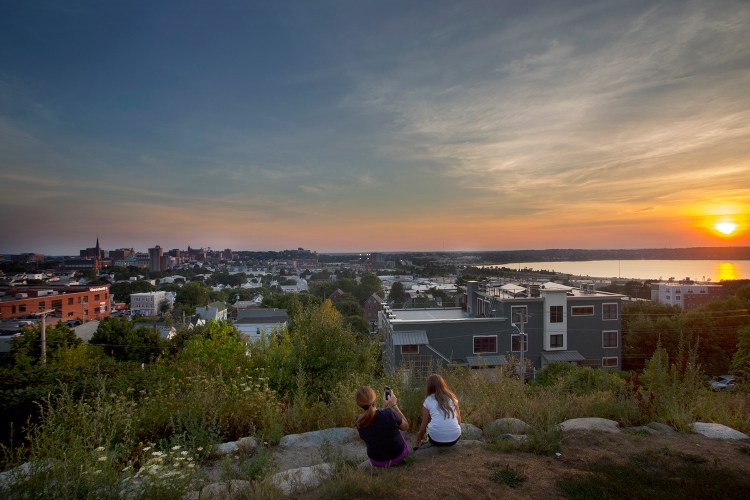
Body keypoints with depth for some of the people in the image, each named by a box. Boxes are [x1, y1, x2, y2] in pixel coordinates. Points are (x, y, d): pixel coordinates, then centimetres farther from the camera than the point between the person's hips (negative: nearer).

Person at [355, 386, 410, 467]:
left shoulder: (359, 422, -20)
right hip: (399, 455, -2)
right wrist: (394, 405, -7)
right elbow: (405, 426, -11)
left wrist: (385, 407, 4)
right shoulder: (389, 413, -32)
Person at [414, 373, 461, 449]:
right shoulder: (452, 397, 11)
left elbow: (423, 426, 10)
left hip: (436, 439, -2)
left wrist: (418, 442, 24)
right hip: (454, 438, 2)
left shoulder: (428, 400, 6)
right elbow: (459, 420, 13)